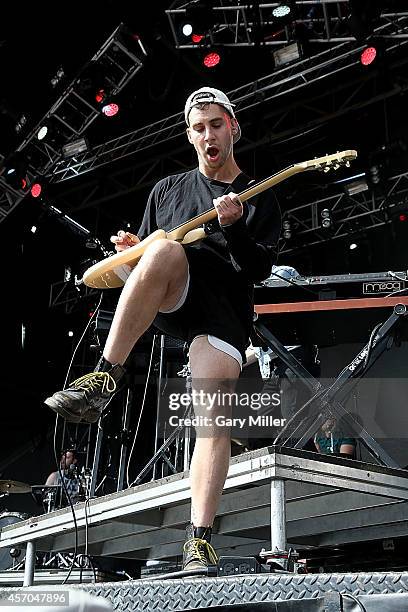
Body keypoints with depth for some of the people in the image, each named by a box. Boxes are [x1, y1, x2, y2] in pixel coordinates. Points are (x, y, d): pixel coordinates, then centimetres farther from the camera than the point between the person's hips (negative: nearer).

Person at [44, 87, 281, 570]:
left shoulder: (259, 200, 15)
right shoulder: (168, 190, 22)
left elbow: (260, 270, 3)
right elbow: (146, 251, 23)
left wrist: (232, 227, -13)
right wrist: (130, 250, 0)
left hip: (225, 312, 0)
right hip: (170, 302, 1)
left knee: (214, 417, -19)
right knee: (166, 251, -35)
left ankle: (198, 541, -18)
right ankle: (102, 382, -37)